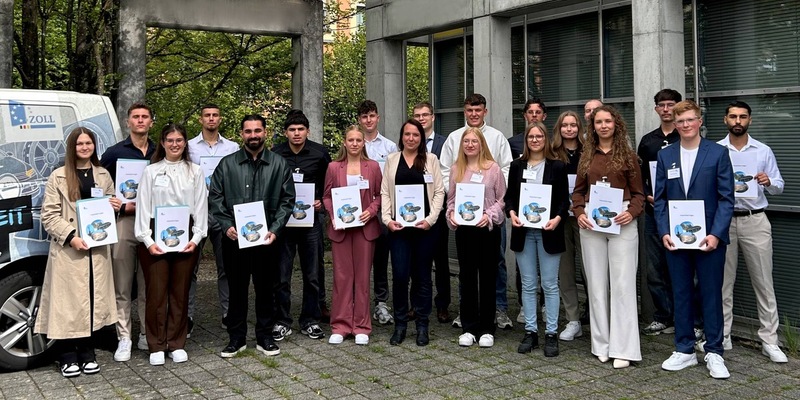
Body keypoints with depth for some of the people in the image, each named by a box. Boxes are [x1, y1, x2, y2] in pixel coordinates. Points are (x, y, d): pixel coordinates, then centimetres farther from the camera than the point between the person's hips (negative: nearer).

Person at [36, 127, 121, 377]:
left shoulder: (103, 175, 13)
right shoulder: (58, 177, 1)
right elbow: (49, 215, -3)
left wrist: (114, 207, 2)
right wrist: (70, 237, -16)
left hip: (98, 247, 4)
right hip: (68, 249, -4)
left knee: (93, 298, 7)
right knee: (68, 301, -2)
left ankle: (87, 354, 18)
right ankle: (68, 357, 9)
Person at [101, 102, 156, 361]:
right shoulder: (115, 153, 4)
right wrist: (124, 206, -8)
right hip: (124, 222, -2)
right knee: (122, 288, 1)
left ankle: (147, 334, 19)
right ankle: (124, 338, 9)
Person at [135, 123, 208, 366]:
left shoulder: (195, 171, 7)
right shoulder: (151, 171, 4)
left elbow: (201, 206, 5)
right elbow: (143, 207, 1)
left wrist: (196, 238, -4)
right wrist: (147, 240, -8)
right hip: (155, 238, -1)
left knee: (180, 293, 6)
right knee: (156, 293, 0)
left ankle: (177, 344, 17)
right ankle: (156, 347, 11)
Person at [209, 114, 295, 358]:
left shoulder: (278, 164, 4)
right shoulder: (227, 164, 5)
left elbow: (287, 199, 2)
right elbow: (214, 197, 4)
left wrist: (275, 229, -9)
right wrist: (227, 226, -9)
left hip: (267, 238, 0)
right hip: (235, 237, 0)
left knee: (265, 289, 9)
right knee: (237, 289, 8)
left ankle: (264, 337, 21)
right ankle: (236, 338, 20)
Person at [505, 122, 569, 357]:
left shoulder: (557, 167, 1)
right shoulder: (517, 166, 8)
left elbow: (564, 199, 1)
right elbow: (509, 196, 9)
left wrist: (557, 218, -16)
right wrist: (511, 213, -10)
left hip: (547, 232, -2)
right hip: (523, 231, 2)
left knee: (549, 285, 1)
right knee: (528, 284, 8)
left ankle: (551, 334, 10)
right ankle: (530, 332, 16)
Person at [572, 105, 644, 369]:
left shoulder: (628, 155, 4)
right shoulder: (587, 156, 12)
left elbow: (638, 192, 5)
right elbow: (578, 191, 13)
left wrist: (631, 213, -13)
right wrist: (579, 213, -4)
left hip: (621, 223, -3)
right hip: (591, 224, 3)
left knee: (622, 284, -4)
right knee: (596, 284, 6)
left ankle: (623, 348, 1)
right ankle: (601, 344, 16)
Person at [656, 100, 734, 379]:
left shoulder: (718, 153, -1)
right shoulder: (665, 156, 7)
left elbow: (726, 198, -4)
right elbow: (660, 198, 7)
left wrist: (716, 234, -13)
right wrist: (664, 232, -5)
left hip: (709, 237, -2)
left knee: (711, 294, 4)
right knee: (681, 293, 10)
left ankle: (714, 352, 16)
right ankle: (684, 350, 20)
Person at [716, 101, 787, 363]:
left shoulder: (763, 151, 6)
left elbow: (779, 186, 6)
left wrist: (768, 182, -15)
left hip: (755, 221, 1)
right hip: (723, 220, 0)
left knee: (764, 282, 2)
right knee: (723, 282, 6)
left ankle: (769, 341, 10)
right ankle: (722, 337, 16)